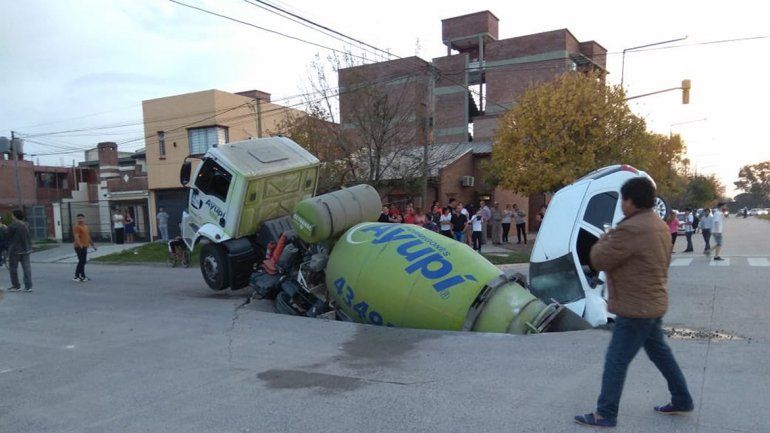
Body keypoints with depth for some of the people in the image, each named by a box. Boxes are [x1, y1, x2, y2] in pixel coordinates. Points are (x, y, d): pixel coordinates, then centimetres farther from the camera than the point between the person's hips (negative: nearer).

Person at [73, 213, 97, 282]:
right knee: (81, 262, -10)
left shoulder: (85, 227, 17)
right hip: (80, 247, -9)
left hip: (85, 247, 9)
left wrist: (93, 245, 25)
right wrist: (81, 245, -33)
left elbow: (88, 237, 25)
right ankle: (76, 277, -6)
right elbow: (76, 237, -21)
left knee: (83, 262, 12)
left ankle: (83, 276, 17)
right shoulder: (77, 227, -10)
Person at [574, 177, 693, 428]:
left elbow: (598, 260, -19)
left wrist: (605, 238, -1)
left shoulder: (631, 229, -24)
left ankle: (605, 414, 8)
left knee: (616, 361, -1)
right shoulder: (659, 225, 8)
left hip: (635, 307, -10)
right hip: (654, 303, 10)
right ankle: (681, 400, 36)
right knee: (659, 352, 23)